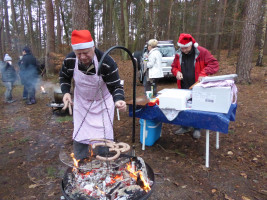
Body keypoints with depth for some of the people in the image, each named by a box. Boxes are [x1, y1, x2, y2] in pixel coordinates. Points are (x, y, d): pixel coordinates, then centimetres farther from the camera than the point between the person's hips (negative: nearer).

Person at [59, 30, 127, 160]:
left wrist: (118, 100, -46)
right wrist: (66, 92, -16)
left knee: (104, 138, 3)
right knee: (79, 139, 11)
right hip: (81, 103, 3)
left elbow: (116, 86, -25)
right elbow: (64, 77, 2)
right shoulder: (69, 60, -18)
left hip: (102, 103, -3)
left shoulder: (107, 63, -31)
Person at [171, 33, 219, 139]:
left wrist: (203, 74, -23)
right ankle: (185, 126, 28)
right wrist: (177, 72, -7)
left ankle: (197, 129, 23)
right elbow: (174, 67, 17)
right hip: (183, 87, 4)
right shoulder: (179, 54, 5)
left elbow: (214, 64, -10)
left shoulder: (202, 52, -8)